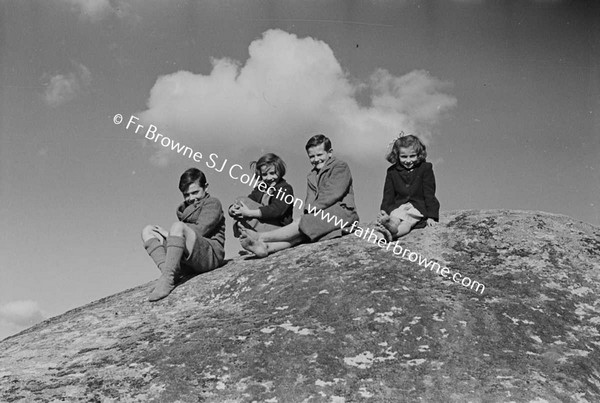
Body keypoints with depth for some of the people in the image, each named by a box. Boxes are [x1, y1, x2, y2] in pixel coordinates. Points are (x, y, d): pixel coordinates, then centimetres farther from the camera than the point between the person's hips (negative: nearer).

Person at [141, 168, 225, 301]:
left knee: (177, 227, -31)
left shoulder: (213, 203, 8)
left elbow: (200, 230, -9)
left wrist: (168, 234, -4)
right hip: (188, 262, 8)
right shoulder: (185, 208, 30)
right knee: (147, 230, 2)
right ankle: (166, 269, -26)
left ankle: (167, 279, -42)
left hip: (211, 253, -8)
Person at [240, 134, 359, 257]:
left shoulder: (340, 167, 1)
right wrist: (309, 211, -13)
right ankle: (266, 247, -44)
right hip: (322, 214, 6)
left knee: (304, 224, -26)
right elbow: (310, 200, 11)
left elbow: (333, 194, -12)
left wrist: (313, 209, -17)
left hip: (341, 210, -6)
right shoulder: (312, 175, 24)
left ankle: (261, 237, -34)